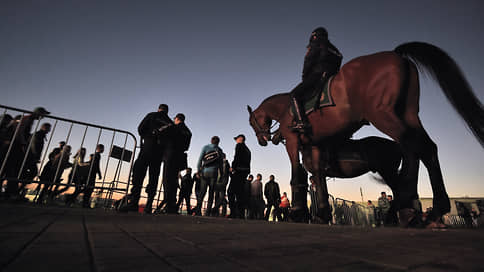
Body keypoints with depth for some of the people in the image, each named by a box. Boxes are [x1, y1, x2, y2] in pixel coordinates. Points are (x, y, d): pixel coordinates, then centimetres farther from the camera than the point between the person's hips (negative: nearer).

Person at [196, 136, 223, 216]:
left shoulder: (205, 147, 7)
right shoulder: (219, 150, 9)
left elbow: (200, 159, -2)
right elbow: (221, 163, 8)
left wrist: (199, 170, -2)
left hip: (205, 172, 0)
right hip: (214, 173, 0)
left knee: (202, 192, 5)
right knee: (211, 193, 3)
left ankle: (198, 210, -4)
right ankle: (208, 212, -2)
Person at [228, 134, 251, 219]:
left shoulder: (239, 145, 1)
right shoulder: (247, 149, 25)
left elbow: (237, 157, -15)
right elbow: (247, 162, 18)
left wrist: (233, 167, -8)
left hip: (238, 171, -9)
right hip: (245, 171, 9)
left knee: (231, 191, -7)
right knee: (240, 192, 10)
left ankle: (233, 213, -11)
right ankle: (241, 214, 10)